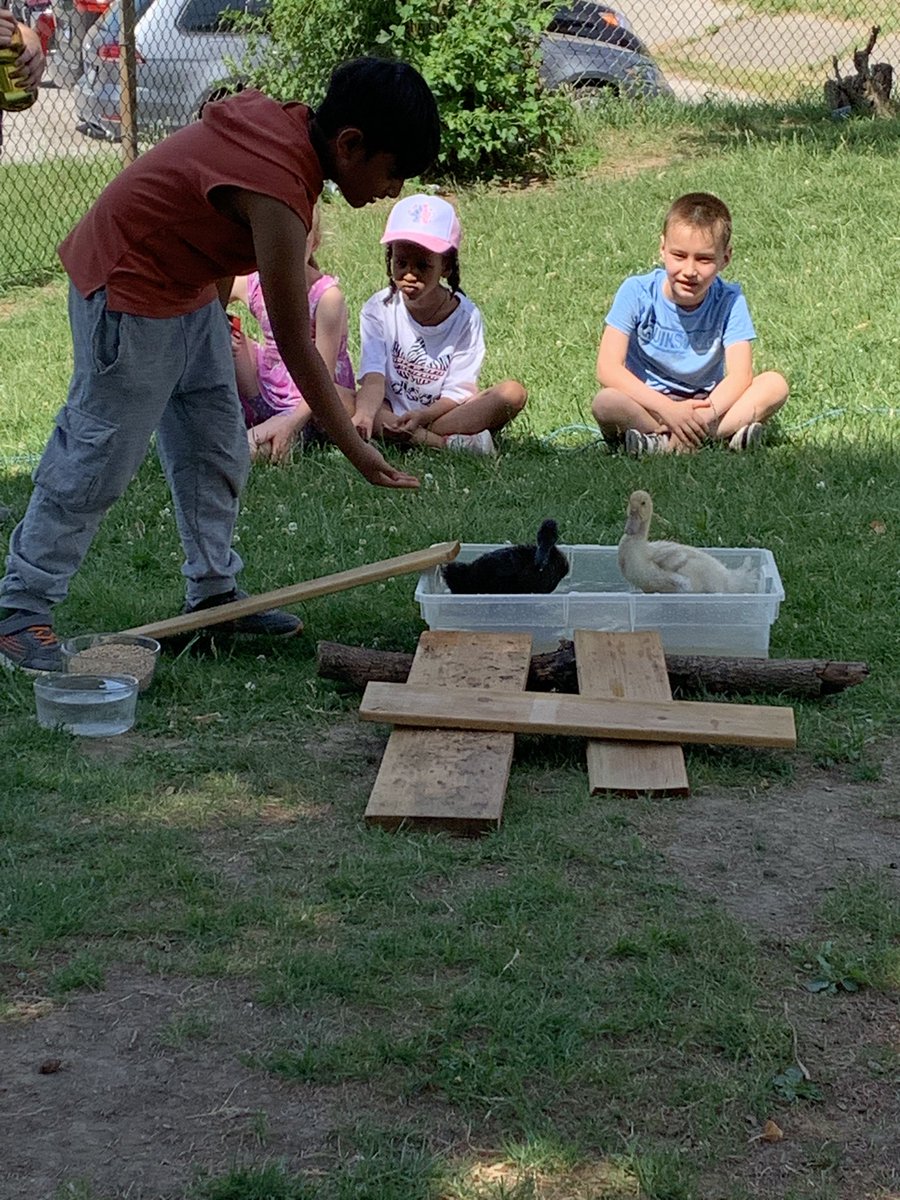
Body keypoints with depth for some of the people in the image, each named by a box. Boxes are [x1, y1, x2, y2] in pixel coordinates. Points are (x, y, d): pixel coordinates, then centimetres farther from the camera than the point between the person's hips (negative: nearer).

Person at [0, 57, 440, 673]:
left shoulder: (284, 119, -6)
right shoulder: (277, 190, -32)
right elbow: (296, 346, -27)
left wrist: (217, 314, 20)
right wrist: (358, 452, -20)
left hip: (187, 284, 10)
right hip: (129, 295, -10)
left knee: (217, 448, 13)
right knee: (99, 459, -5)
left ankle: (214, 593, 22)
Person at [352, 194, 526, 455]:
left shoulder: (466, 316, -7)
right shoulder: (379, 309, -6)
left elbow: (458, 393, -12)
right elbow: (373, 376, -20)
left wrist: (423, 416, -32)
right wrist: (364, 413, -43)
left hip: (442, 413, 1)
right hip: (390, 414, 0)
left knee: (513, 392, -23)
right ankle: (446, 443, -39)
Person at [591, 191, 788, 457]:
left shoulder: (729, 301, -6)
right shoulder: (637, 293, -11)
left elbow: (740, 375, -15)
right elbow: (608, 368, -18)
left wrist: (704, 415, -34)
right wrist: (668, 409, -29)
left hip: (707, 404, 2)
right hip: (646, 407, -2)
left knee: (775, 385, -20)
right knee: (605, 403, -33)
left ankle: (669, 443, -29)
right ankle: (724, 436, -31)